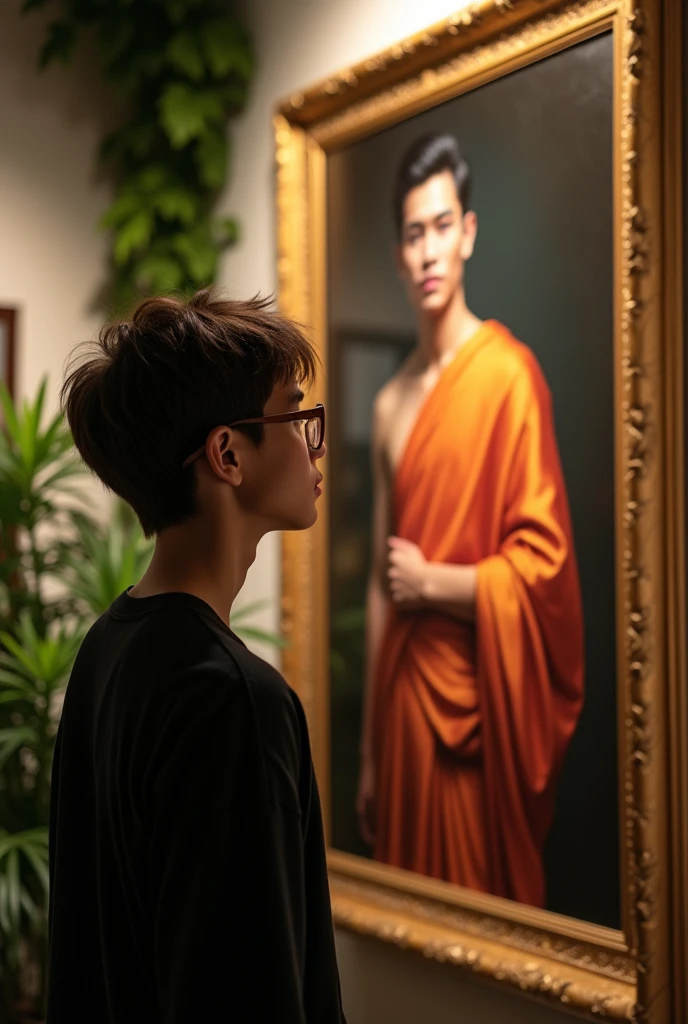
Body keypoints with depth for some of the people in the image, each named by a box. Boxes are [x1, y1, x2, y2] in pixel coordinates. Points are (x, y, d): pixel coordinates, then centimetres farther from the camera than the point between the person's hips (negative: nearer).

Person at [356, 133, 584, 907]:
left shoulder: (510, 373, -11)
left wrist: (432, 582, -9)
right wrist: (367, 754, 14)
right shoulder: (389, 403, 11)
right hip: (402, 699, 6)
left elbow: (543, 559, -15)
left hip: (474, 704, -6)